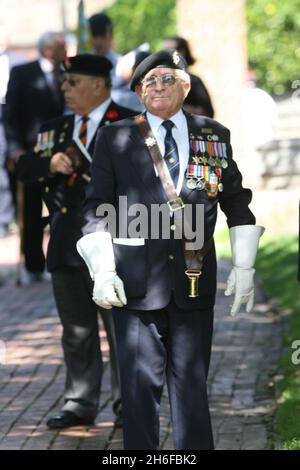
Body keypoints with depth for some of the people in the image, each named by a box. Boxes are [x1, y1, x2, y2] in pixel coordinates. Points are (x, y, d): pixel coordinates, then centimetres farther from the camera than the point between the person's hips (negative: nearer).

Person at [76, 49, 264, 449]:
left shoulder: (215, 136, 10)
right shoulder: (114, 138, 6)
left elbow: (237, 201, 14)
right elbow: (98, 208, 4)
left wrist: (244, 265, 8)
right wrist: (102, 270, -7)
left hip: (195, 280, 1)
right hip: (136, 280, -1)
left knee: (192, 382, 6)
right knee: (140, 382, 1)